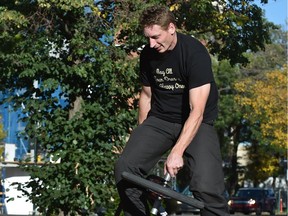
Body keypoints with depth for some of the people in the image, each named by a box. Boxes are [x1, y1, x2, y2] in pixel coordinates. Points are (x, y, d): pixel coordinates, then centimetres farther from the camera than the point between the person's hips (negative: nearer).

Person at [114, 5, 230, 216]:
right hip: (160, 119, 5)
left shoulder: (195, 53, -21)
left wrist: (177, 152, -34)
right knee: (125, 168, -16)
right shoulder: (148, 54, -2)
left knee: (206, 187, -27)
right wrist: (141, 138, 12)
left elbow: (197, 111, -26)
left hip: (196, 123, -5)